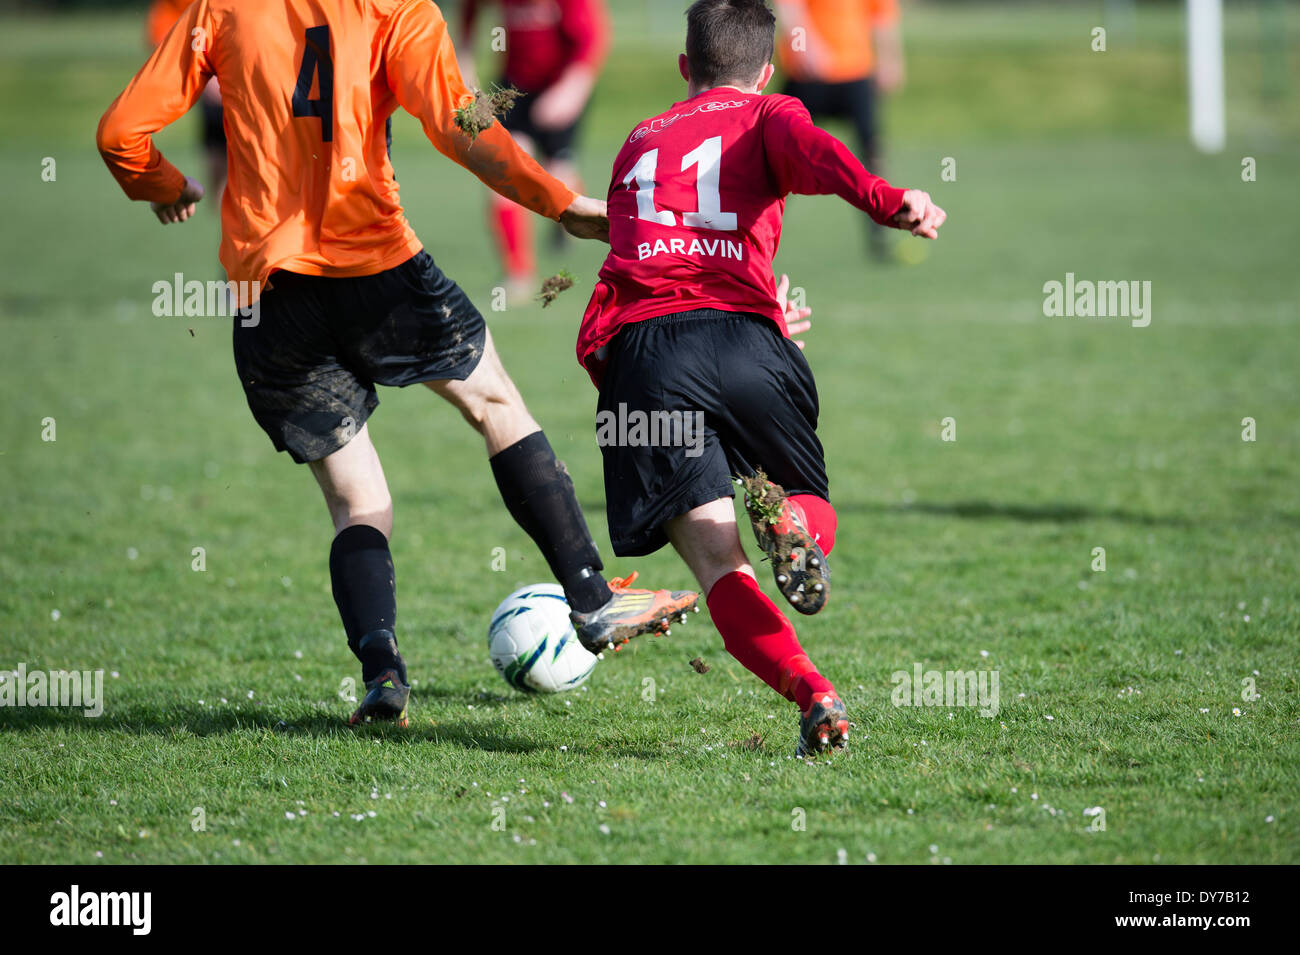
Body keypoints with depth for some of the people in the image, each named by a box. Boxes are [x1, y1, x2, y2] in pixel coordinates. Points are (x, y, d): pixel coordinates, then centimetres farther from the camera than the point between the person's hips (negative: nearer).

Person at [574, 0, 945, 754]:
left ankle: (814, 694, -28)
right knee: (807, 496, 22)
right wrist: (889, 202, -25)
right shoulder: (768, 118, 19)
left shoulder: (640, 141, 32)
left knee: (718, 564, -3)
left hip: (634, 350, 2)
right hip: (741, 332, -2)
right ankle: (797, 527, -17)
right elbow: (811, 153, -7)